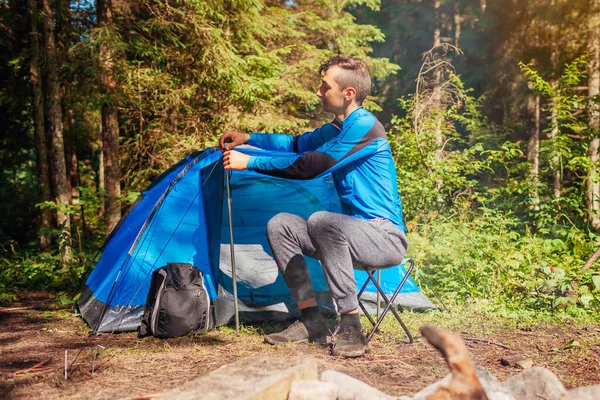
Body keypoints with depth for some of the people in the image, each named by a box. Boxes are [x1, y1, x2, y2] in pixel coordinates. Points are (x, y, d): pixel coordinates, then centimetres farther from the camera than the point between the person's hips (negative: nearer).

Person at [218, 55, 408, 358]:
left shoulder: (365, 127, -17)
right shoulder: (336, 128, 13)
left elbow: (308, 166, -22)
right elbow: (297, 144, 29)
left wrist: (249, 161, -14)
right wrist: (249, 138, 15)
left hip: (386, 238, -10)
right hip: (356, 234, 10)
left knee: (321, 221, -36)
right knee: (280, 225, 3)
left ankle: (351, 328, -28)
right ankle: (311, 323, 1)